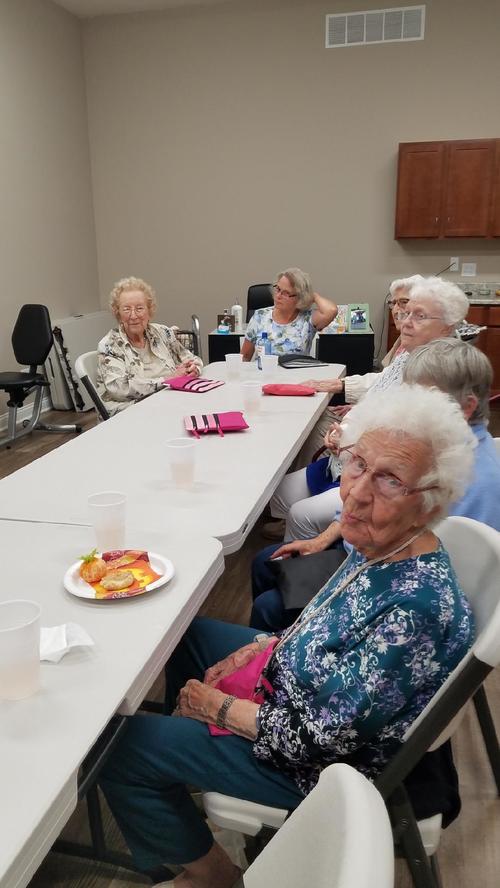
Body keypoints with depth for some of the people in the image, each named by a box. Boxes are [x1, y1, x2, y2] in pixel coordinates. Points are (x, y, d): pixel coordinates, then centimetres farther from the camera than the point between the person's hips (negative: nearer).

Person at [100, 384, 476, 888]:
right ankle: (188, 756, 44)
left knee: (120, 751, -6)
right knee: (188, 633, 20)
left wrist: (219, 707, -16)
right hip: (294, 687, 8)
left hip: (324, 766, -8)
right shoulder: (381, 547, -11)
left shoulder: (414, 607, -36)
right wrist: (270, 644, -4)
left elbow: (323, 738, -28)